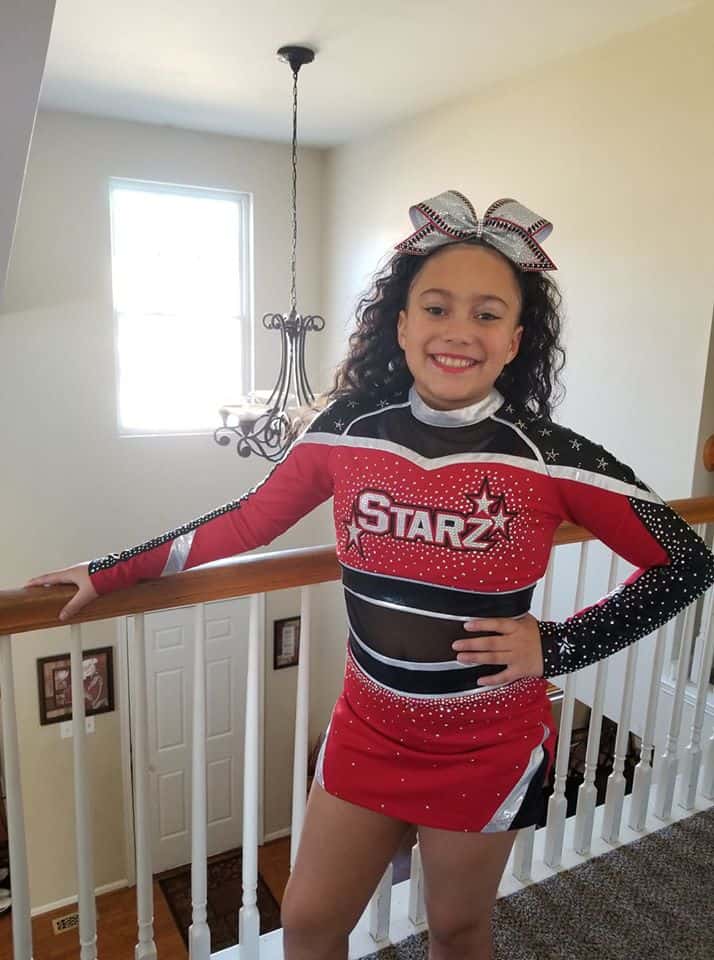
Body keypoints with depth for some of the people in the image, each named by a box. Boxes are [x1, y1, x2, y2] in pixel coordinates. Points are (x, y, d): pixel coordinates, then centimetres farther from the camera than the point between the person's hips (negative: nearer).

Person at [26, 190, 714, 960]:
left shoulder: (553, 459, -17)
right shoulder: (345, 432, -11)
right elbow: (245, 523, 2)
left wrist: (558, 646, -16)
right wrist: (108, 573, 5)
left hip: (488, 749, -2)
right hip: (366, 730, 2)